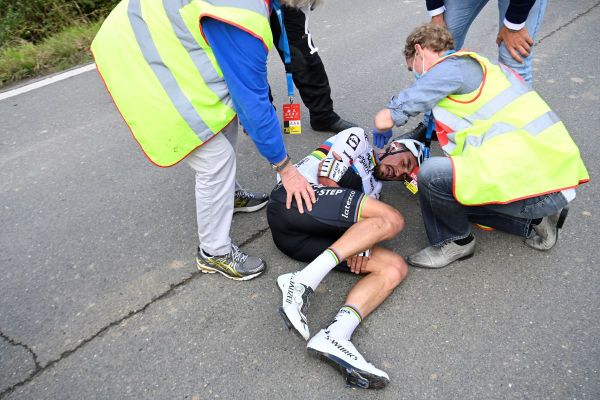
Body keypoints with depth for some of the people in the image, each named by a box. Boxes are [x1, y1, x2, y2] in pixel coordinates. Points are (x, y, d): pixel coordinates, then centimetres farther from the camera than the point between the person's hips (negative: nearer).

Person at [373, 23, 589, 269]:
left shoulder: (452, 68, -8)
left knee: (432, 174, -21)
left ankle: (455, 242, 4)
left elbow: (384, 120, -8)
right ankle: (536, 219, 18)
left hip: (534, 181, -10)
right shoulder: (477, 66, 21)